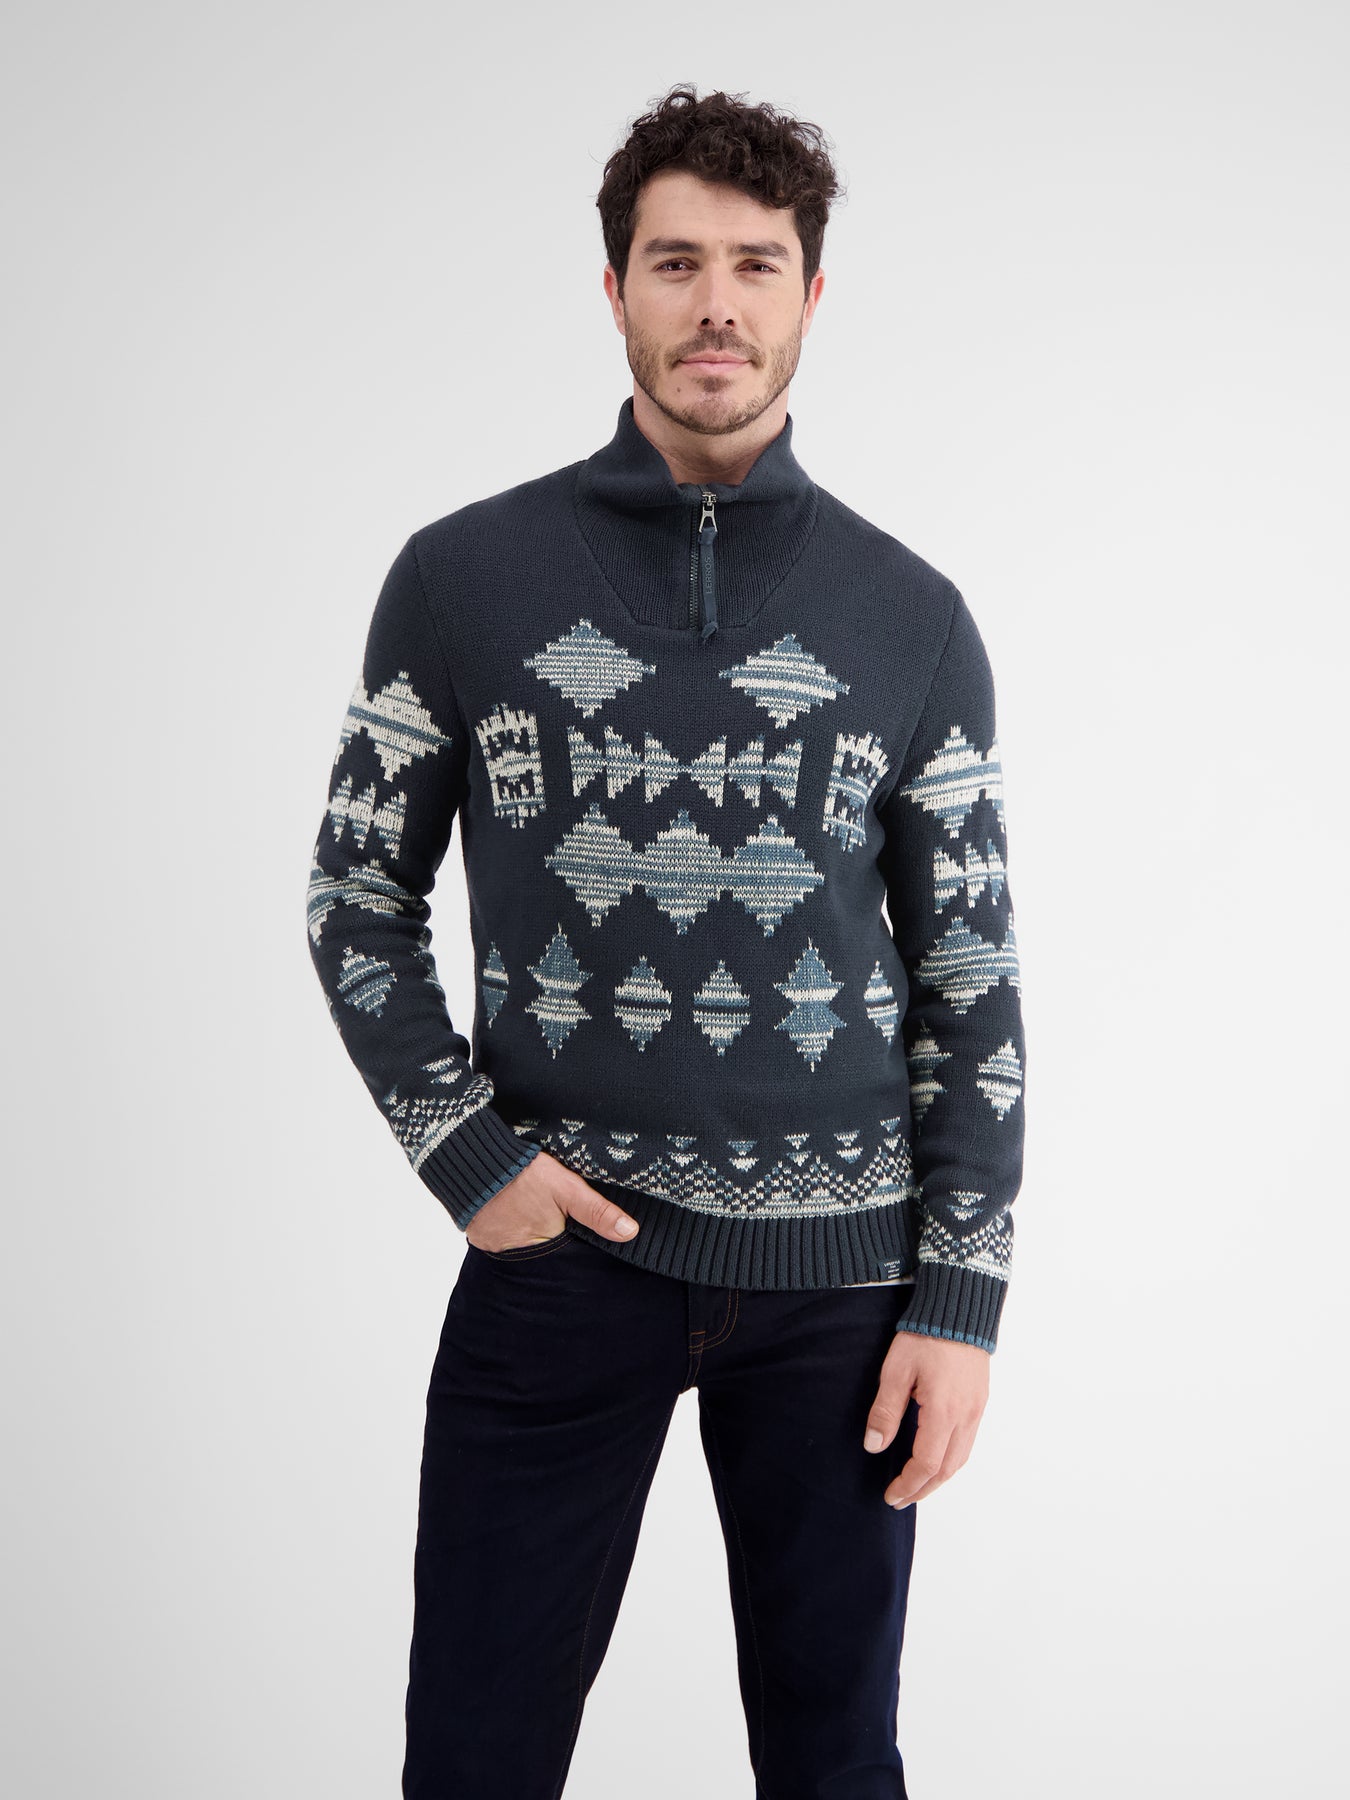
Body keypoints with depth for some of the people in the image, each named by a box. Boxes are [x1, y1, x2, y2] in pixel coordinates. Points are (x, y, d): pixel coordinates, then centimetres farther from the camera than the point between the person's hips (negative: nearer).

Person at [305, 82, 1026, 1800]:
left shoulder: (911, 617, 3)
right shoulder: (463, 576, 1)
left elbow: (970, 973, 5)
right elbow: (358, 897, 8)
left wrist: (962, 1298, 0)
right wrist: (466, 1154, -5)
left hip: (836, 1271, 1)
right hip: (560, 1246, 0)